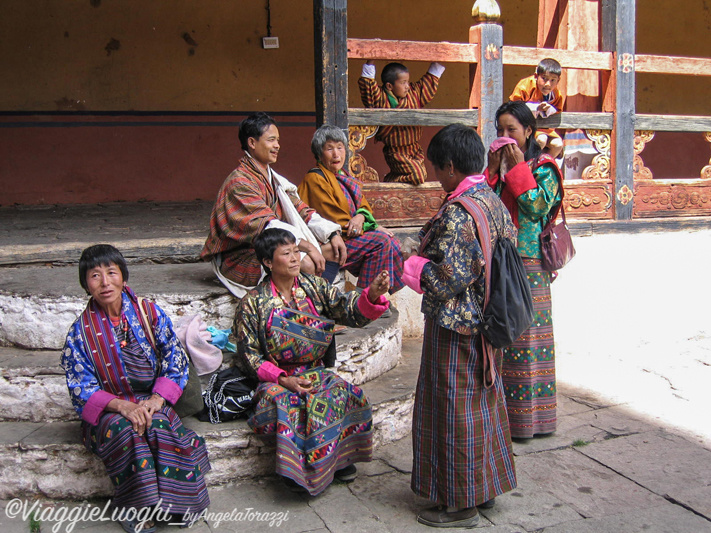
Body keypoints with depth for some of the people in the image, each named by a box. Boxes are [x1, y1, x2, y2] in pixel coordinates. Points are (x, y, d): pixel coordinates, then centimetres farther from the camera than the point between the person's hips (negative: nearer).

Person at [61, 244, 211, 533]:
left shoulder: (149, 312, 1)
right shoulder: (80, 332, -1)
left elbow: (175, 360, -1)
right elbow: (80, 387, -7)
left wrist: (156, 399, -19)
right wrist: (121, 405, -24)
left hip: (151, 402, 1)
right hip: (106, 411, -1)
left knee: (157, 423, -33)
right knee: (124, 429, -34)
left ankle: (173, 499, -22)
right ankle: (136, 508, -23)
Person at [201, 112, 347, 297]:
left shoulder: (272, 178, 15)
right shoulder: (240, 182, -15)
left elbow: (298, 209, 8)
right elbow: (265, 224, -27)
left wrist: (332, 233, -7)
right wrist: (307, 246, -36)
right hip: (242, 258, -9)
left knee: (333, 249, -4)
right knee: (306, 264, -31)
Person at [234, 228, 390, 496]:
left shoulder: (314, 287, 3)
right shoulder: (253, 303, -4)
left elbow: (350, 310, -10)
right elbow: (248, 355, -3)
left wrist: (372, 295, -32)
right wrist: (282, 379, -17)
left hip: (316, 373, 3)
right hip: (276, 379, -2)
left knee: (345, 395, -27)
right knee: (285, 405, -34)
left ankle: (340, 458, -7)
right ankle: (298, 470, -14)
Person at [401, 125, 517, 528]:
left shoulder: (457, 212, -23)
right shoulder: (493, 202, 6)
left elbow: (450, 277, -25)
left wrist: (417, 267, -7)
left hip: (456, 327, -9)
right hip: (487, 324, 10)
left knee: (454, 407, 3)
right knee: (485, 399, 19)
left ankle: (461, 503, 16)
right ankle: (487, 486, 34)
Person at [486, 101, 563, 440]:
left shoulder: (543, 168, 0)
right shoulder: (498, 167, 15)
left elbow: (538, 207, -14)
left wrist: (518, 169, -11)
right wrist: (492, 169, -3)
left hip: (527, 262, -5)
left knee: (526, 333, -3)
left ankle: (528, 415, 7)